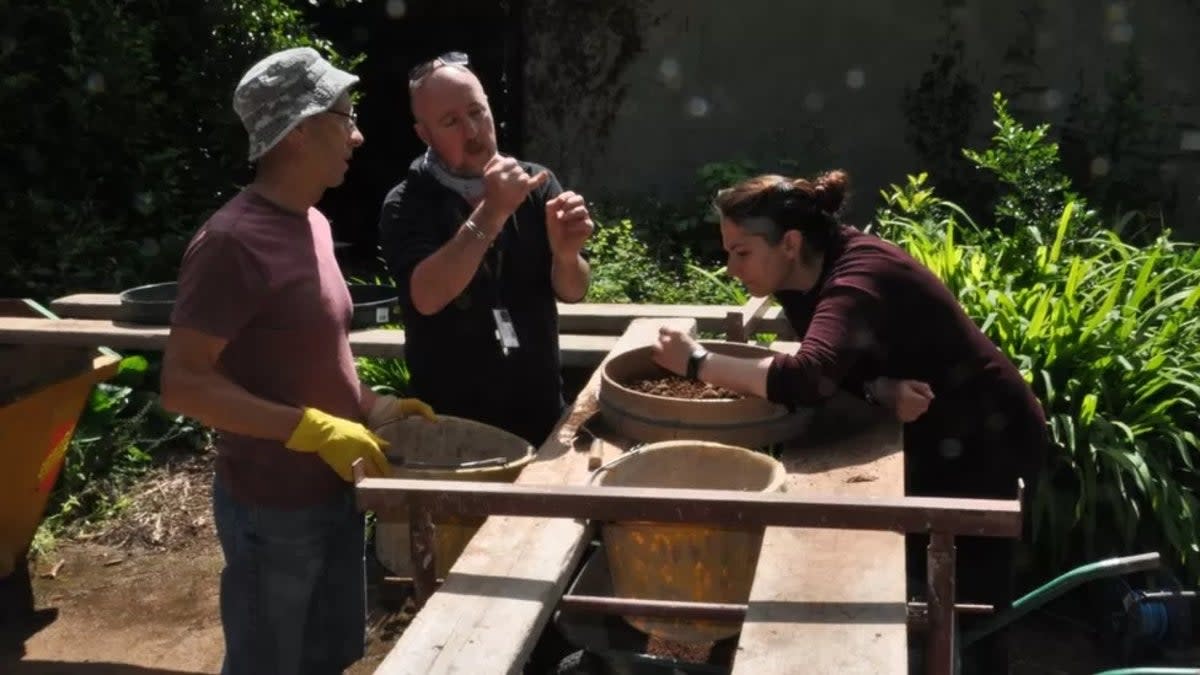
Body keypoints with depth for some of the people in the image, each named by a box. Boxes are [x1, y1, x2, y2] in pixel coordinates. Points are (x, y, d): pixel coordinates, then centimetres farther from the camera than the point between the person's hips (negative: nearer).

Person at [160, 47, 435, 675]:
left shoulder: (313, 223, 7)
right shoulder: (233, 240, -21)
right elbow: (183, 384, -23)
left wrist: (370, 405, 4)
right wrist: (315, 429, -26)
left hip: (333, 492, 8)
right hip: (273, 505, -8)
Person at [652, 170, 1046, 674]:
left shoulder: (859, 278, -33)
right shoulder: (804, 275, -6)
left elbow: (807, 379, -48)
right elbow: (835, 368, -6)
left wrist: (698, 363, -37)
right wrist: (878, 390, -29)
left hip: (985, 442, -8)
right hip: (932, 439, 8)